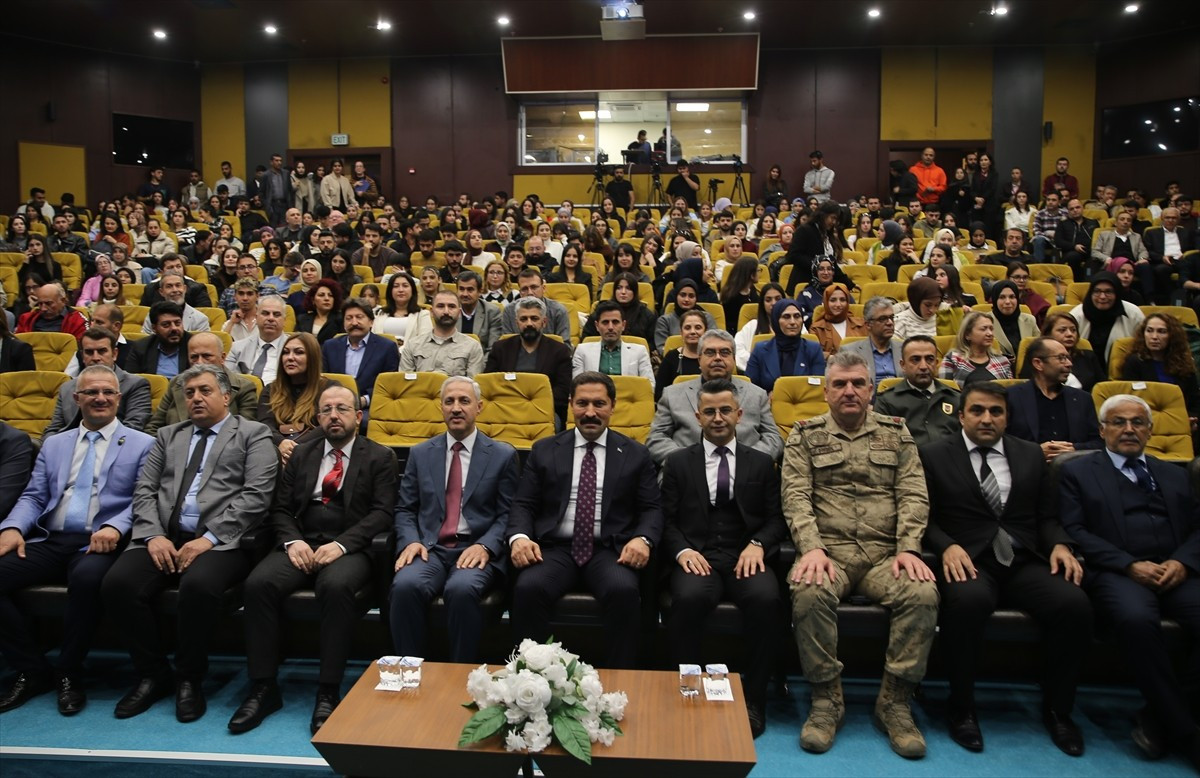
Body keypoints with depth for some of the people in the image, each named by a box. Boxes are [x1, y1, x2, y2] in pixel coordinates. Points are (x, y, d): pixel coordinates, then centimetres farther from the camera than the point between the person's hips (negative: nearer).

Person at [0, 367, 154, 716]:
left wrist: (114, 527, -22)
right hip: (49, 541, 5)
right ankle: (33, 670, -1)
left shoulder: (142, 445, 8)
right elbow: (33, 497, 15)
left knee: (87, 577, -37)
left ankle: (69, 673, -13)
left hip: (99, 543, -4)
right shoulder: (53, 443, 22)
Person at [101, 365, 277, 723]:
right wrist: (153, 535, -5)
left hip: (221, 541, -5)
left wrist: (209, 538, -13)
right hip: (165, 537, 5)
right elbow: (144, 490, 14)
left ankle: (190, 679, -8)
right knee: (117, 583, -21)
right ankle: (153, 673, 0)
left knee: (198, 585, -34)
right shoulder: (168, 435, 24)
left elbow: (256, 495, -5)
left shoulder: (252, 434, 8)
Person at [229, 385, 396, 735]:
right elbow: (281, 508, 14)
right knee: (258, 583, -26)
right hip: (301, 544, 4)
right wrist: (292, 541, -7)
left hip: (349, 547, -3)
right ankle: (263, 688, -14)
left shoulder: (379, 457, 9)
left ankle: (328, 693, -25)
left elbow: (382, 512, -2)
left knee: (337, 586, -36)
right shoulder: (301, 454, 20)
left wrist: (342, 545, -16)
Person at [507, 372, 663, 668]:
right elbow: (523, 504, 11)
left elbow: (651, 509, 9)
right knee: (527, 588, -30)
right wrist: (519, 536, -11)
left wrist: (643, 539, -13)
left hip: (610, 551, -1)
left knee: (624, 591, -33)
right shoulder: (544, 451, 14)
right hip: (554, 548, 1)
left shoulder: (636, 454, 12)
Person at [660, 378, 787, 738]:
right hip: (697, 556, 0)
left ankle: (753, 700, -14)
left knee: (766, 599, -32)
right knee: (689, 598, -34)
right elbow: (667, 519, 9)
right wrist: (682, 550, -11)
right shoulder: (678, 462, 16)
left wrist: (758, 545, -9)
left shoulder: (761, 463, 18)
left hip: (745, 558, 1)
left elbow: (776, 518, 11)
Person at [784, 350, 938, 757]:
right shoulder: (805, 435, 11)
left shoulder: (895, 433, 16)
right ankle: (826, 700, -14)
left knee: (923, 594, -29)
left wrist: (908, 548, -10)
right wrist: (812, 547, -16)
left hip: (885, 552, 2)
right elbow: (796, 496, 0)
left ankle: (895, 702, -10)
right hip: (829, 549, -1)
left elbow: (913, 495, 7)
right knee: (809, 592, -34)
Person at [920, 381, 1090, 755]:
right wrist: (947, 547, -16)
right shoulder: (934, 455, 7)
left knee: (1075, 604, -25)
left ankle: (1056, 708, -2)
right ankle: (962, 708, -15)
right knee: (967, 600, -37)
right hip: (968, 561, -3)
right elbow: (924, 516, 3)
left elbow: (1047, 516, 17)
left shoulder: (1030, 455, 18)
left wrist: (1059, 544, -4)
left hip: (1025, 561, 4)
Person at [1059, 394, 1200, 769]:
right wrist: (1130, 565, -11)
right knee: (1136, 619, -36)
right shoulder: (1078, 472, 14)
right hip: (1117, 573, -3)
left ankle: (1161, 719, -13)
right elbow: (1074, 531, 1)